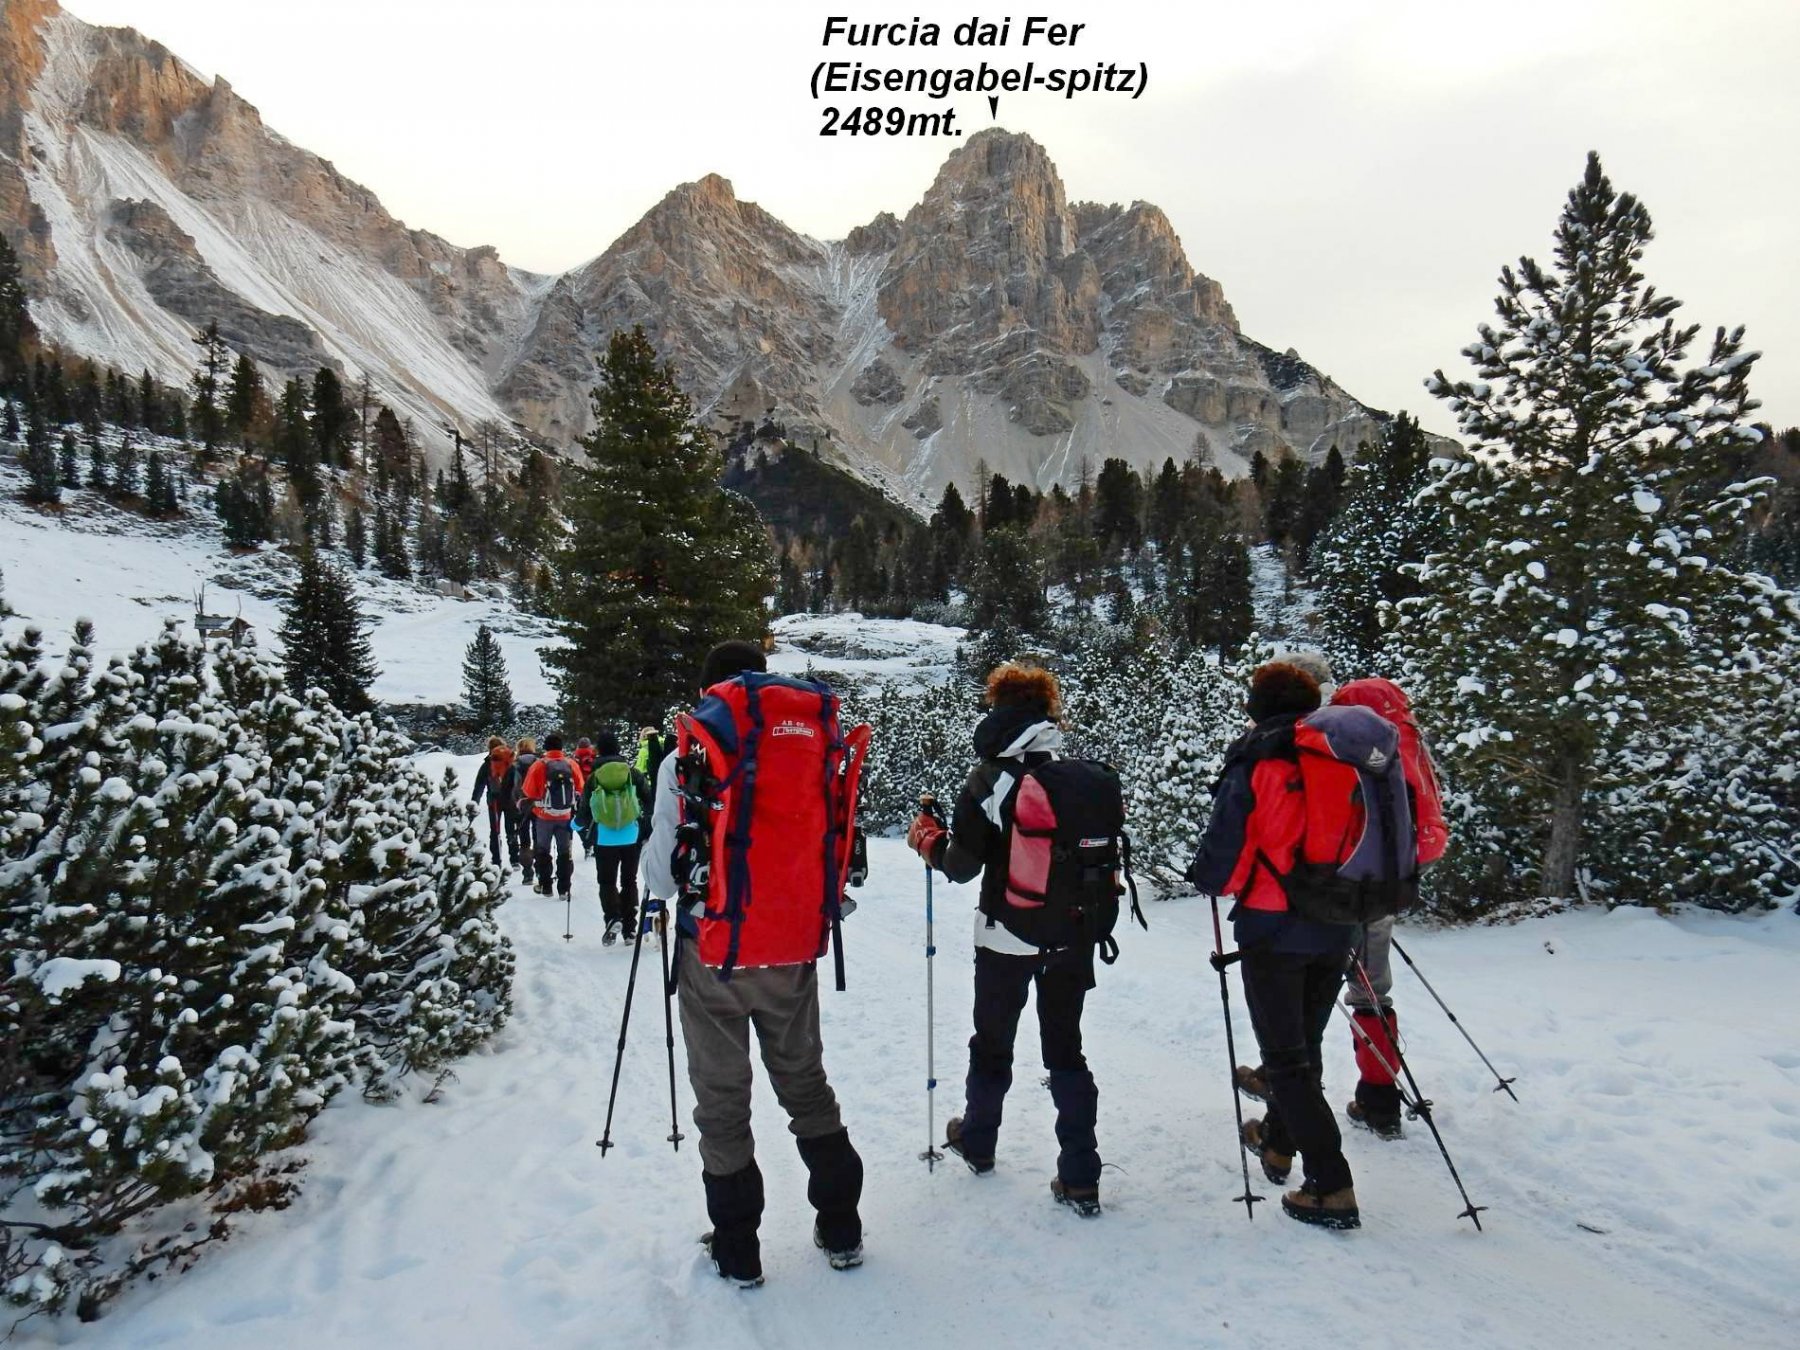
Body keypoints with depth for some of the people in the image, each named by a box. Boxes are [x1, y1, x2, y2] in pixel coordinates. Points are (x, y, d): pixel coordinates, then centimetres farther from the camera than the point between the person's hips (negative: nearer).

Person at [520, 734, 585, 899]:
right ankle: (564, 889, 10)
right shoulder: (572, 765, -5)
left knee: (542, 851, 16)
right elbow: (580, 791, 4)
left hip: (543, 817, -2)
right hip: (566, 817, 2)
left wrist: (525, 805, 13)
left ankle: (545, 886, 20)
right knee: (565, 852, 12)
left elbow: (528, 793, -7)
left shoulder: (539, 766, -12)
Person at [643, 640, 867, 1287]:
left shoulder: (686, 759, -10)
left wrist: (657, 894, 15)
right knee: (805, 1081, 21)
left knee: (722, 1098, 13)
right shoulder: (812, 750, -2)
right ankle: (841, 1231, 29)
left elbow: (662, 872, -7)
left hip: (715, 952, -3)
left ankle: (737, 1252, 24)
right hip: (795, 949, 3)